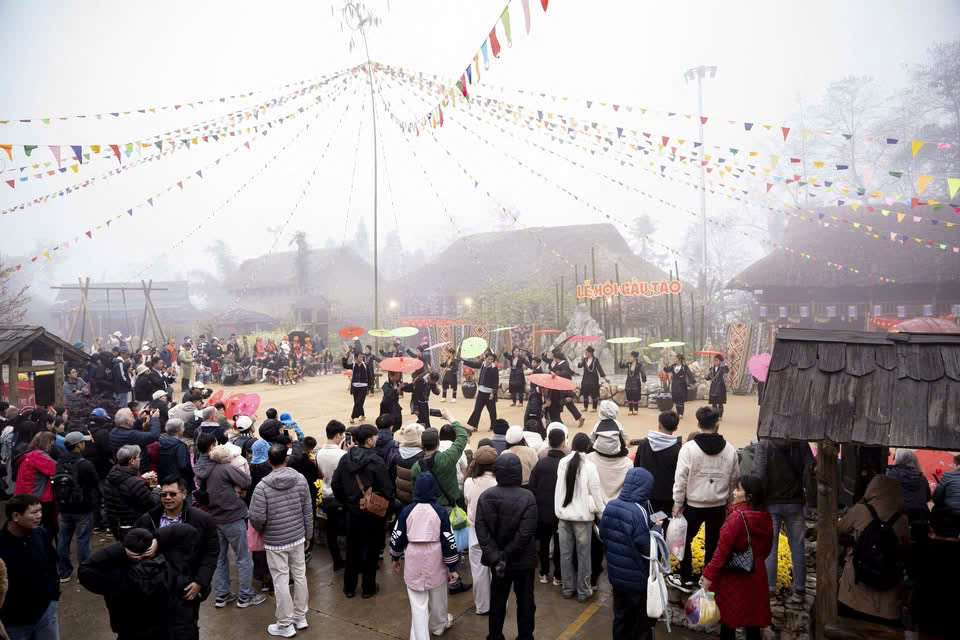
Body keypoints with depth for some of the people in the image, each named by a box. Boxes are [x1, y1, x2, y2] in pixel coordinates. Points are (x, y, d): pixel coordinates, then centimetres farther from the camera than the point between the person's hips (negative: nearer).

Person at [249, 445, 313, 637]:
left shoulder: (263, 486, -17)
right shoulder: (300, 479, -7)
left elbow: (256, 518, -16)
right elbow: (308, 511, 0)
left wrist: (261, 530, 8)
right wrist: (308, 535, 13)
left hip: (275, 542, -4)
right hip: (298, 537, 4)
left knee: (281, 581, 7)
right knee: (300, 576, 16)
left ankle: (285, 625, 19)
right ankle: (300, 618, 30)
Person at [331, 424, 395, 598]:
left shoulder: (345, 459, -3)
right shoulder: (376, 461, -20)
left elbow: (336, 484, 3)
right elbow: (386, 489, -18)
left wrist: (346, 503, 13)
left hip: (352, 511, 5)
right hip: (373, 513, -5)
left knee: (352, 549, 18)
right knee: (371, 550, 10)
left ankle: (349, 587, 28)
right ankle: (368, 588, 21)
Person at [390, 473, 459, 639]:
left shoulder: (407, 511, -6)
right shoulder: (441, 512, -10)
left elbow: (397, 537, 2)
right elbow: (449, 541, -8)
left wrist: (396, 558, 19)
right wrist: (452, 567, 0)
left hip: (414, 562, 0)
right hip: (436, 561, 1)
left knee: (418, 603, 6)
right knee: (438, 597, 23)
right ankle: (439, 625, 45)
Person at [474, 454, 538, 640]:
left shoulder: (485, 496, -8)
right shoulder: (528, 497, -18)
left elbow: (481, 529, -14)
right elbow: (526, 532, -23)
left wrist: (495, 556, -15)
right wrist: (506, 554, -15)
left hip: (497, 559, 3)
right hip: (523, 560, -3)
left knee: (497, 600, 19)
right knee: (525, 601, 15)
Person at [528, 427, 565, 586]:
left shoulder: (540, 463, -7)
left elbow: (531, 487, -4)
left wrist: (535, 506, 7)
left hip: (542, 510, 3)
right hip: (561, 512, -3)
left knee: (543, 543, 17)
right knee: (559, 544, 12)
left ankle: (544, 573, 25)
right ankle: (558, 576, 19)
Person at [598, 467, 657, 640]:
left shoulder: (610, 506, -4)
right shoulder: (639, 512, -25)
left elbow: (603, 538, 7)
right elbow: (648, 550, -22)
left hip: (616, 574, 6)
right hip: (637, 578, -6)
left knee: (620, 616, 22)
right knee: (643, 621, 14)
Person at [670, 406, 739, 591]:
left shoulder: (689, 447, -17)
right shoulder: (729, 449, -5)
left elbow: (681, 478, -16)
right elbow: (734, 478, 5)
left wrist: (678, 502, -5)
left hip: (694, 504, -3)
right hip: (719, 505, 3)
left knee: (684, 540, 15)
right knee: (713, 543, 16)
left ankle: (686, 579, 22)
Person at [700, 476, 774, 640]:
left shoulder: (737, 517, -21)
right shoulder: (765, 517, 0)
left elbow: (722, 549, -22)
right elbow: (766, 548, 12)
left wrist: (709, 574, -17)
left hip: (734, 577, -6)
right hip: (756, 575, 6)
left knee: (728, 619, 10)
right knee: (752, 620, 17)